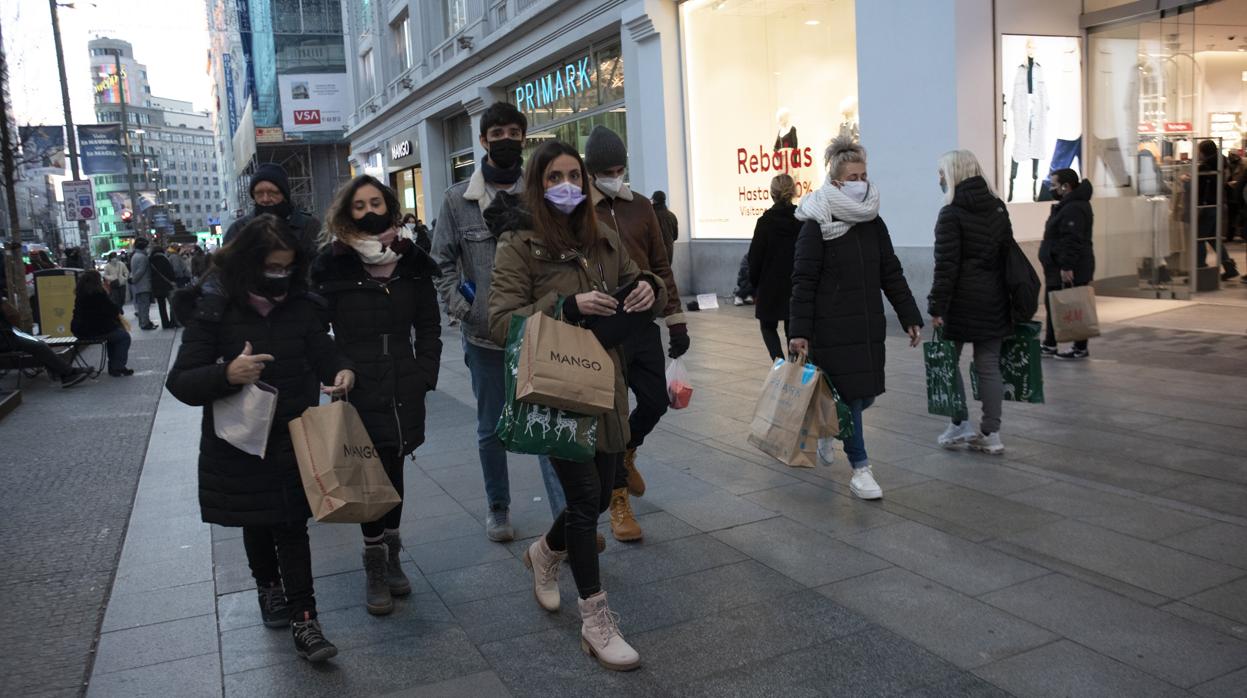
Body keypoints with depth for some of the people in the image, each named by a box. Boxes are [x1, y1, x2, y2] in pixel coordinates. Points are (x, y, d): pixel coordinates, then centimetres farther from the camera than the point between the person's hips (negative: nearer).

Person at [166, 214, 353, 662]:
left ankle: (303, 617, 8)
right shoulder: (214, 311, -13)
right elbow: (180, 382, -14)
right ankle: (268, 587, 44)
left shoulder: (301, 306, -5)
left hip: (293, 439, 0)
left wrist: (341, 372, -26)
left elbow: (323, 351, -1)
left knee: (292, 526, 0)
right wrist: (227, 375, -35)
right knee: (256, 522, 19)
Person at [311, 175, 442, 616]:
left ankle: (390, 558, 26)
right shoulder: (333, 265, -3)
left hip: (403, 389, 3)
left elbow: (429, 326, 11)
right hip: (359, 391, -3)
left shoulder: (411, 261, 6)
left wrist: (425, 374, 4)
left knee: (393, 471, 11)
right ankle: (376, 567, 13)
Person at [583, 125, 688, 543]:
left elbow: (660, 266, 12)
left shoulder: (641, 207, 9)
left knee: (655, 402, 8)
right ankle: (619, 500, 16)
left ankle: (626, 452, 40)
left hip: (644, 324, 4)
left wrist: (676, 320, 8)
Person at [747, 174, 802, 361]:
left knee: (768, 326, 14)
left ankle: (779, 361, -10)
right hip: (797, 287, 2)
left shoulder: (765, 221, -10)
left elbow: (755, 257, -6)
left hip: (771, 286, -2)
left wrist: (754, 283, 7)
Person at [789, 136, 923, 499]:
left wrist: (911, 317, 10)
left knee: (866, 395, 10)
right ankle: (860, 470, 10)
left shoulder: (874, 224, 9)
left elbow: (891, 274, 13)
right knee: (849, 395, -2)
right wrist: (799, 332, -15)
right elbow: (803, 282, -10)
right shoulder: (815, 227, -9)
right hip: (832, 329, -6)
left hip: (869, 326, 6)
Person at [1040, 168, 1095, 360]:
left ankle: (1080, 349, 4)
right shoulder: (1068, 205, 17)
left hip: (1070, 271, -11)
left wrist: (1067, 267, -28)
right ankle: (1049, 344, 25)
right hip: (1058, 269, 11)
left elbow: (1071, 241, -26)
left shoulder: (1074, 209, -19)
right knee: (1054, 305, 16)